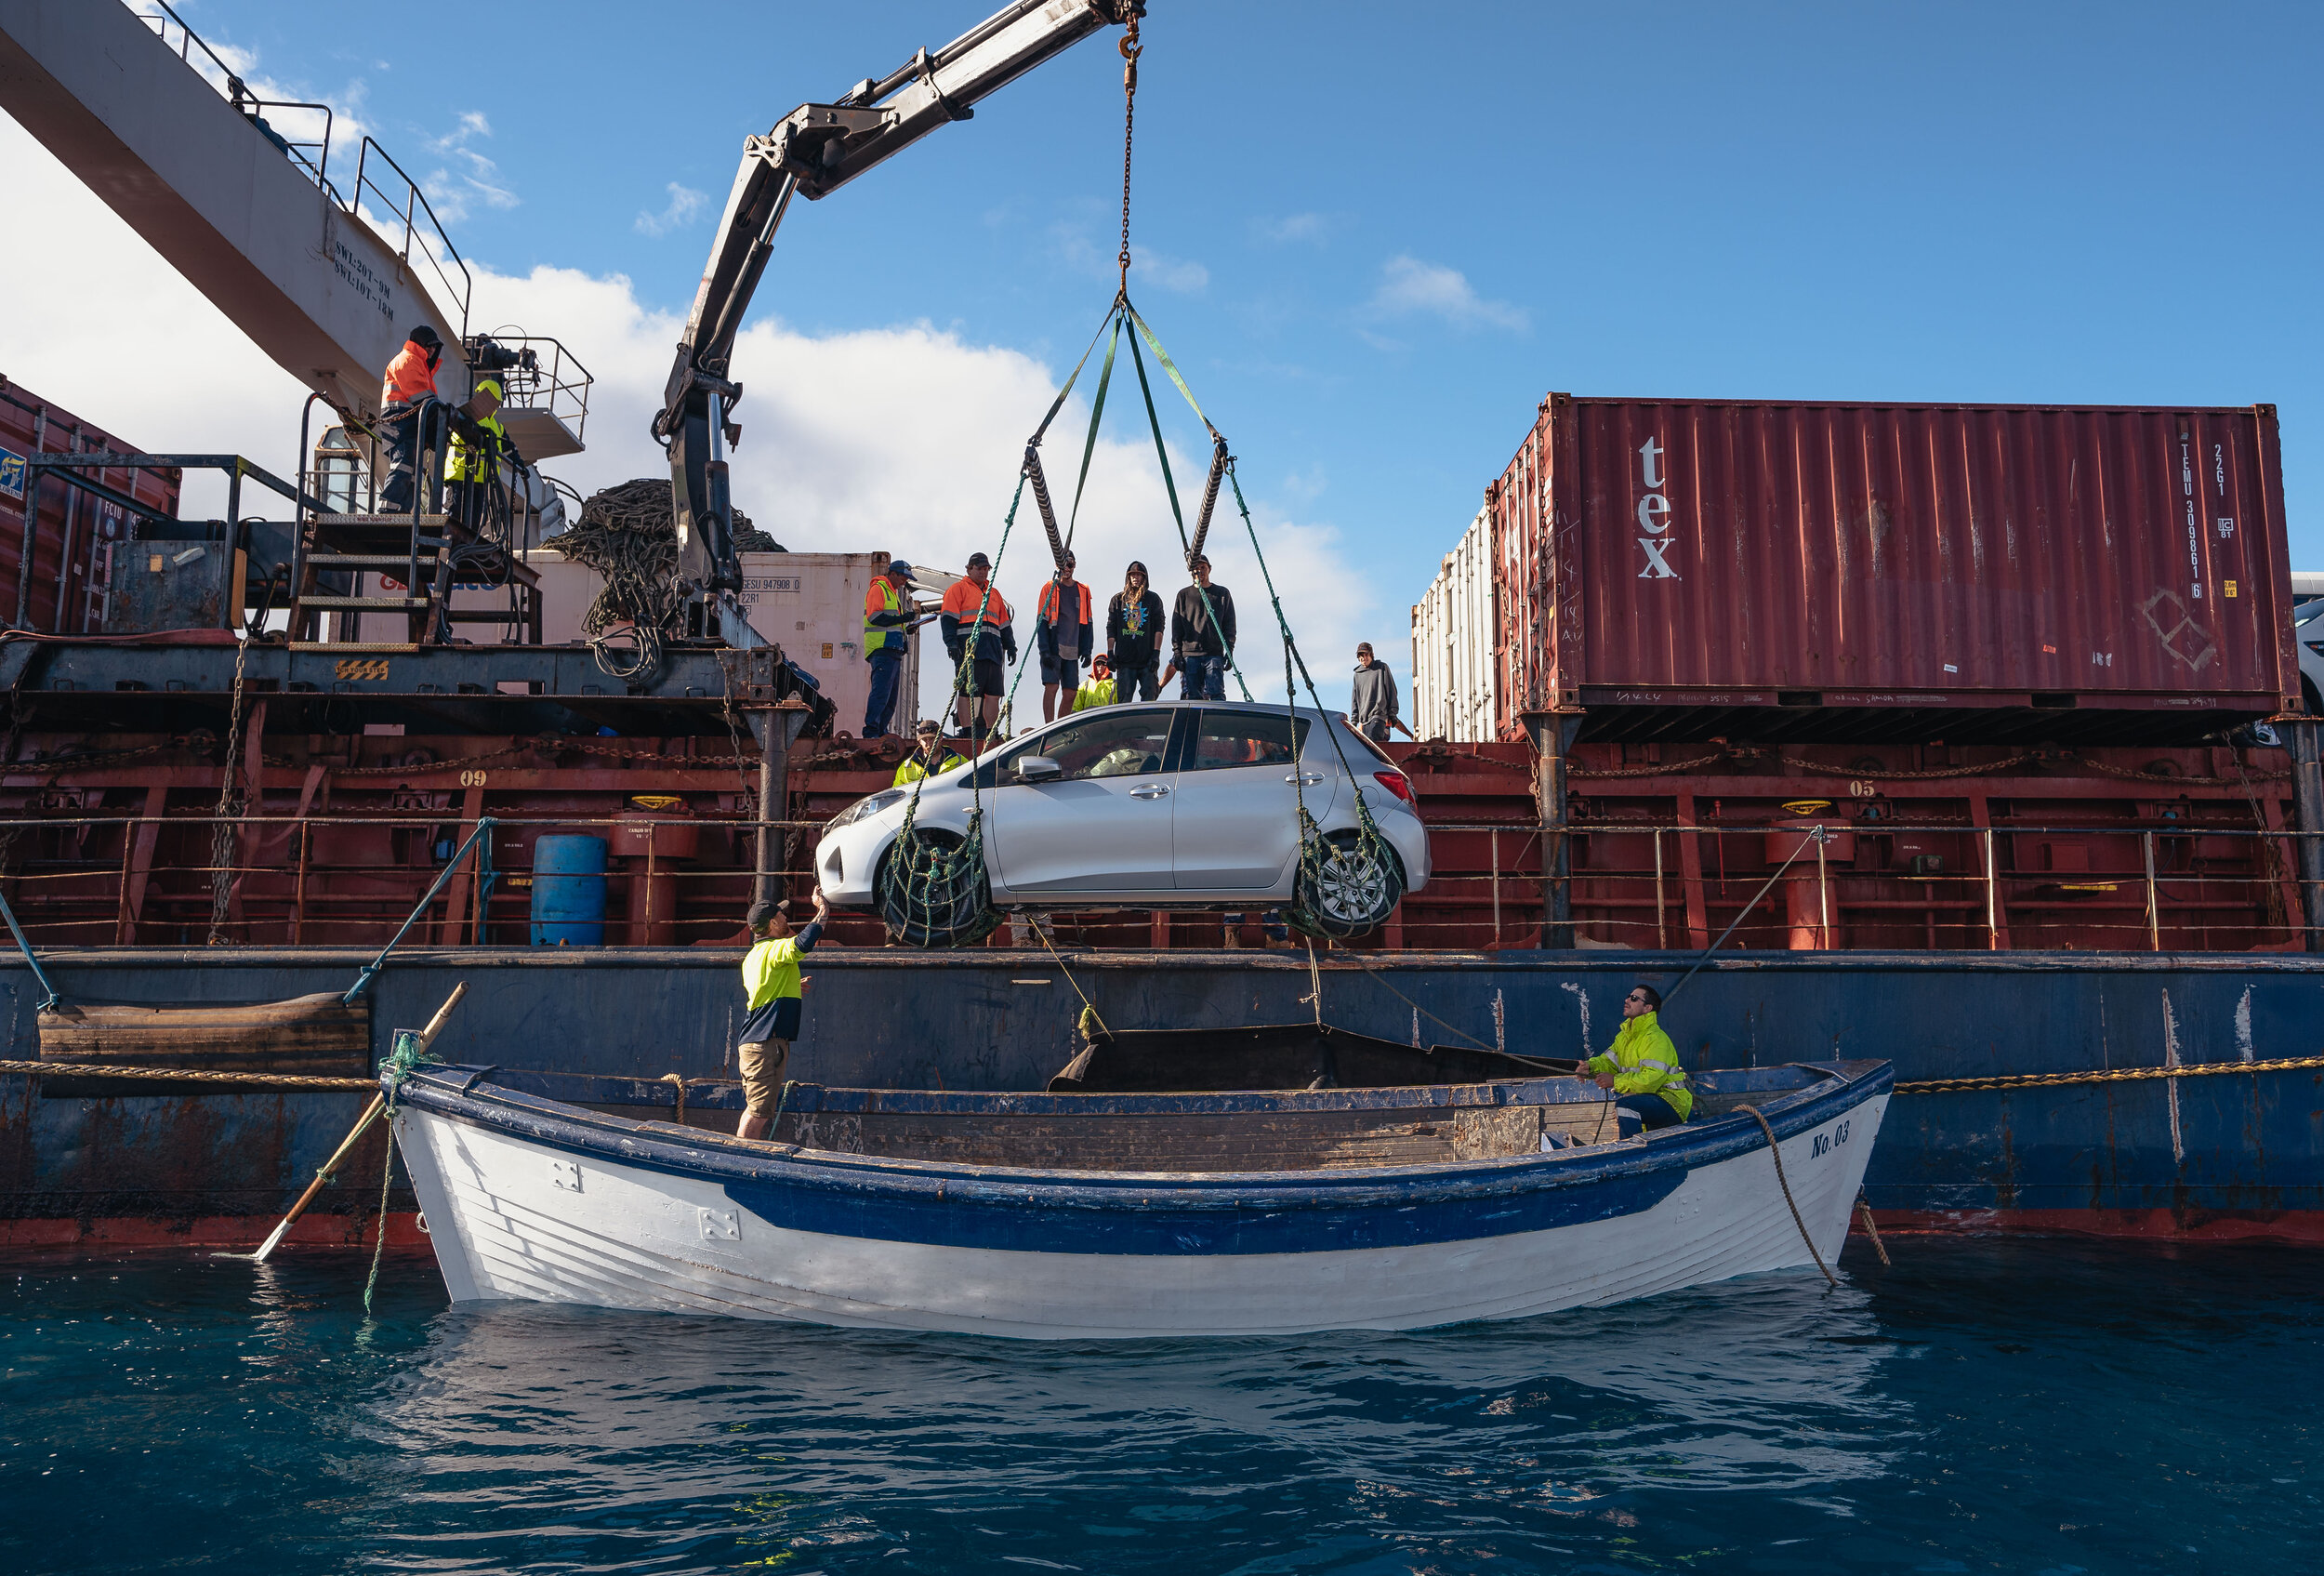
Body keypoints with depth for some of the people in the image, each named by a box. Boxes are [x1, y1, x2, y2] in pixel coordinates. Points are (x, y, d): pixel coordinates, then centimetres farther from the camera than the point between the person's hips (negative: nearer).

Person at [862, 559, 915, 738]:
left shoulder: (894, 593, 28)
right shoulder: (878, 589, -2)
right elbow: (874, 616, -15)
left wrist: (903, 634, 15)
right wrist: (902, 619, -17)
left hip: (893, 651, 10)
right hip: (882, 650, -10)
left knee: (891, 696, 8)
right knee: (881, 692, -16)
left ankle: (880, 732, 11)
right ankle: (871, 732, -18)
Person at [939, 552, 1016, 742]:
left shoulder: (994, 593, 27)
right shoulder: (958, 589, 7)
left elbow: (1005, 624, 29)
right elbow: (949, 619, -3)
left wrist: (1010, 646, 18)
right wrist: (951, 644, -14)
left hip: (992, 651, 6)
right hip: (968, 650, -6)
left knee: (993, 694, 1)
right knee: (968, 693, -8)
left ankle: (989, 733, 7)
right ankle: (967, 734, -7)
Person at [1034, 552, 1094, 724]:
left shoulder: (1083, 591, 13)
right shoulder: (1049, 589, 1)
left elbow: (1086, 624, 16)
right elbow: (1041, 622, -3)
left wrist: (1086, 650, 7)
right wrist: (1044, 650, -12)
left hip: (1072, 651, 4)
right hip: (1053, 649, -4)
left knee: (1070, 694, 3)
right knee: (1051, 687, -12)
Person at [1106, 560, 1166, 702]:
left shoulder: (1153, 599, 9)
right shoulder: (1118, 599, 13)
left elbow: (1159, 628, 4)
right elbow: (1110, 629, 11)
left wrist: (1156, 653, -6)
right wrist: (1110, 653, 2)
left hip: (1147, 659, -1)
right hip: (1124, 660, 1)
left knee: (1148, 698, -5)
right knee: (1124, 699, -2)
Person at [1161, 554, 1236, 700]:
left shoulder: (1222, 593, 14)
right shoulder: (1184, 595, 16)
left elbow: (1229, 626, 10)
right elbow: (1176, 628, 12)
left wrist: (1229, 651, -1)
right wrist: (1177, 652, 1)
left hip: (1214, 654, -1)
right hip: (1189, 654, 1)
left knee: (1216, 695, -13)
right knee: (1191, 697, -5)